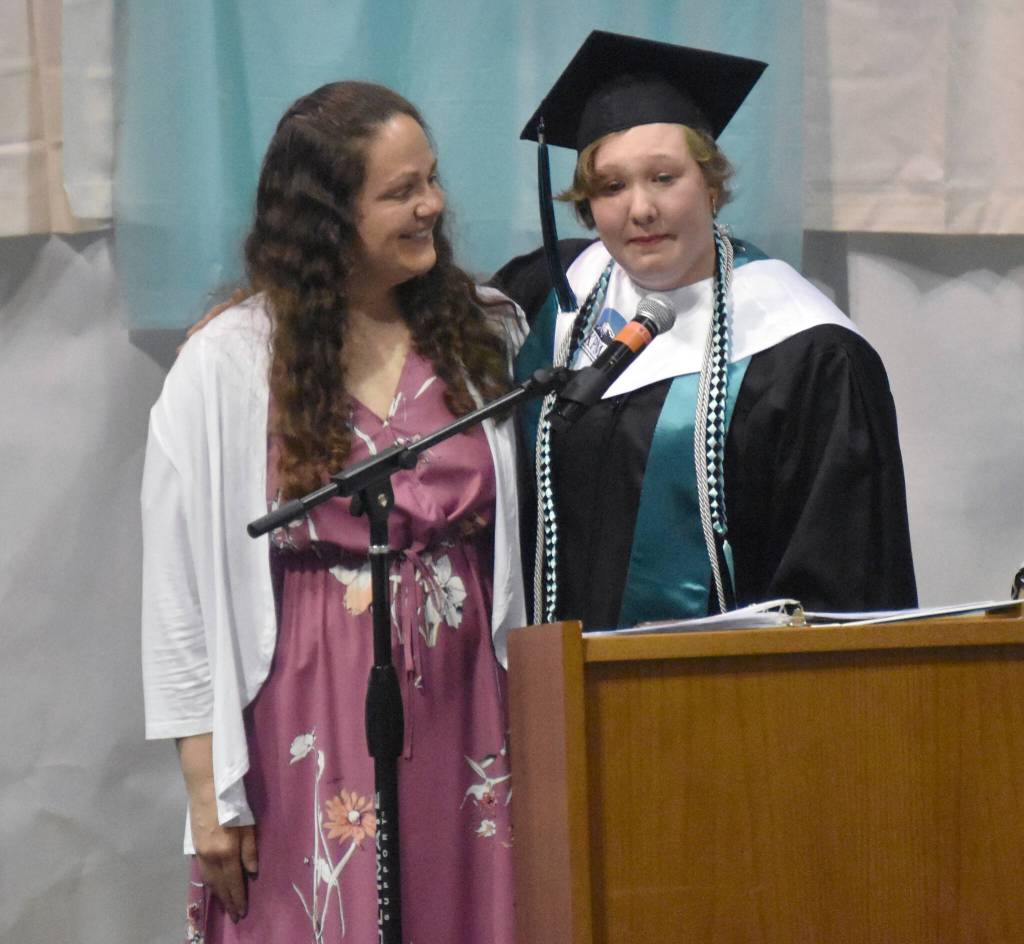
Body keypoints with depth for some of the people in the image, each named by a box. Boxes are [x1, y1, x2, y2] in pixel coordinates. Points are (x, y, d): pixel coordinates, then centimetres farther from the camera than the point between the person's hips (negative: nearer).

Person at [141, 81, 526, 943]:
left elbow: (527, 539, 11)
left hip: (462, 715, 3)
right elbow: (182, 593, -3)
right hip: (314, 726, -3)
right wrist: (209, 790, -6)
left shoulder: (483, 337, 7)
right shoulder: (228, 366, -4)